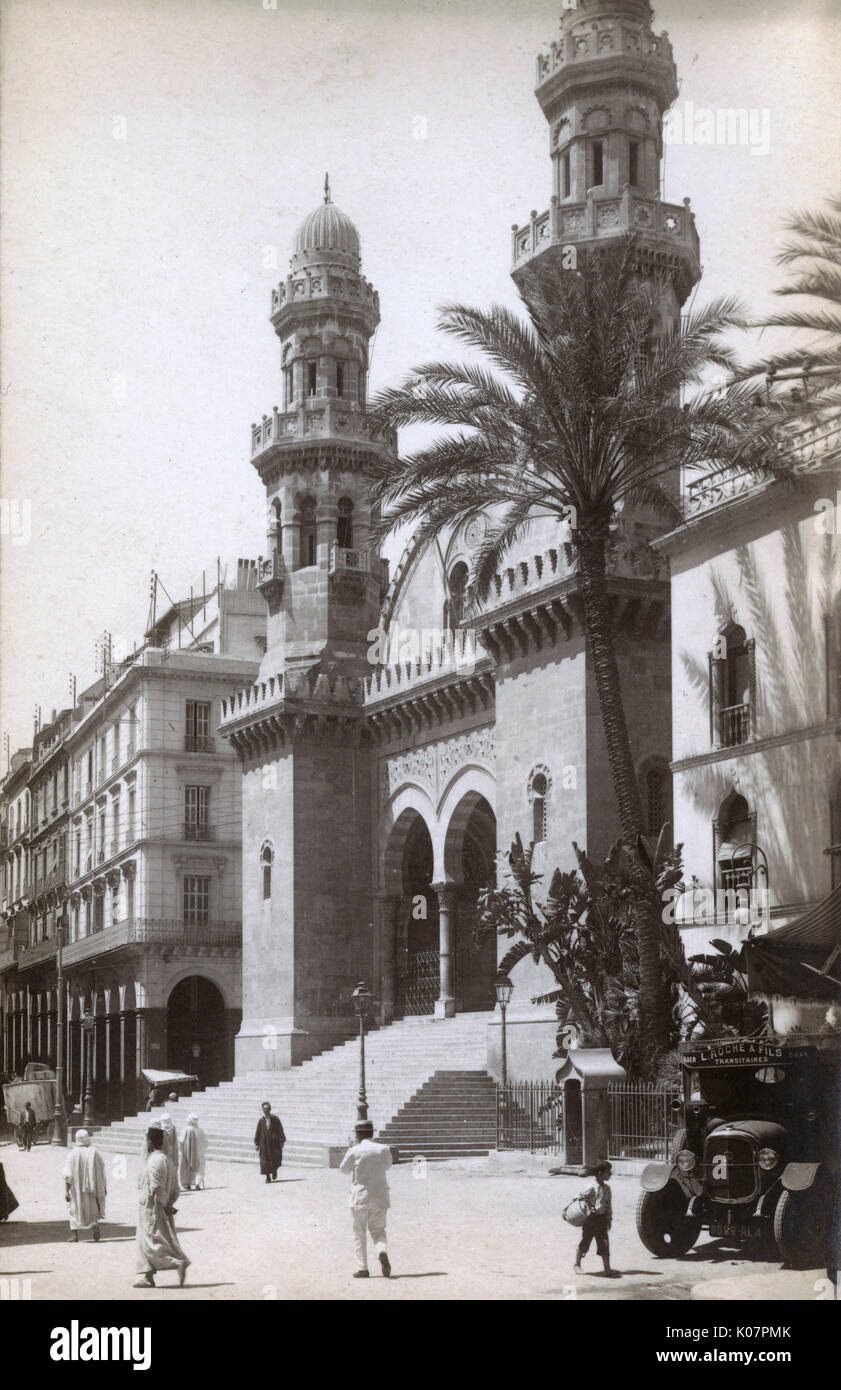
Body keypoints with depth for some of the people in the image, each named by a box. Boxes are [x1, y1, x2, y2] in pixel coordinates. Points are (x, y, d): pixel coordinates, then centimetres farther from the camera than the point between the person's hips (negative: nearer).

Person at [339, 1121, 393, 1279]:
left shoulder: (355, 1151, -9)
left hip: (360, 1196, -2)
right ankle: (382, 1251, -18)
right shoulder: (383, 1149, 0)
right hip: (380, 1197, 2)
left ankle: (362, 1268, 5)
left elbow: (344, 1169, 7)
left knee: (359, 1233, 10)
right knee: (378, 1230, 13)